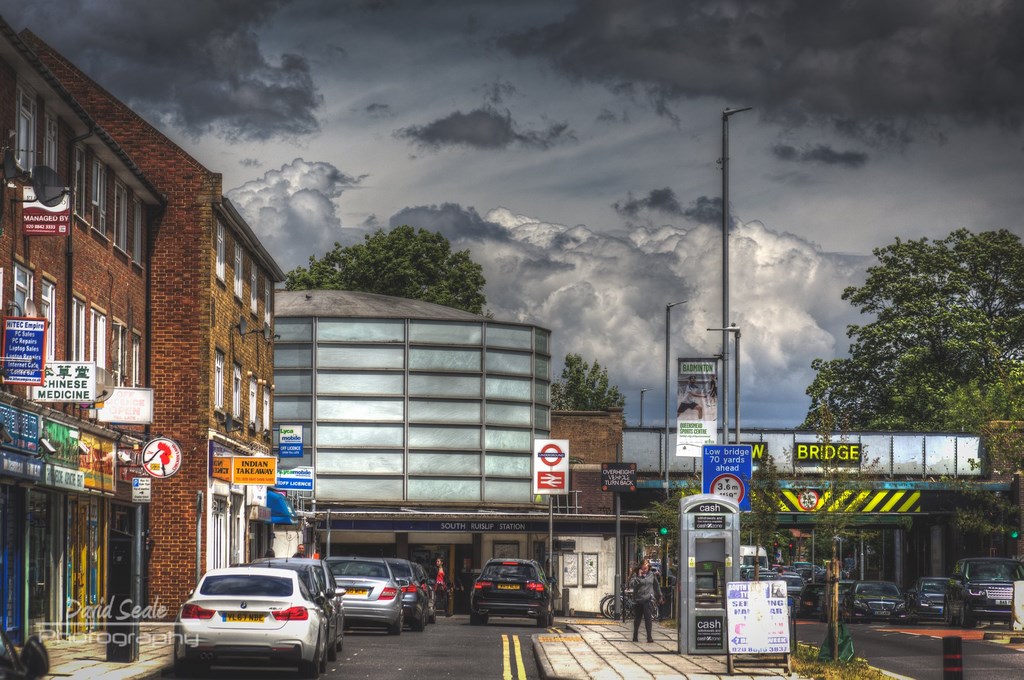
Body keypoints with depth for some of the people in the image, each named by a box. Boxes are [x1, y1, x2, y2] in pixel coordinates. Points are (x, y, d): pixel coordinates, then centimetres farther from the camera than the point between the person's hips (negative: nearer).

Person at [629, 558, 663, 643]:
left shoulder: (651, 575, 8)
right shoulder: (636, 575, 2)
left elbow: (657, 586, 18)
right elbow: (631, 584, -11)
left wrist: (659, 597, 22)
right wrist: (638, 576, -17)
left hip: (648, 600, 0)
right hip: (638, 600, 0)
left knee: (648, 619, -9)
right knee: (637, 619, 10)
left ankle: (649, 637, -7)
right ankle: (635, 636, 23)